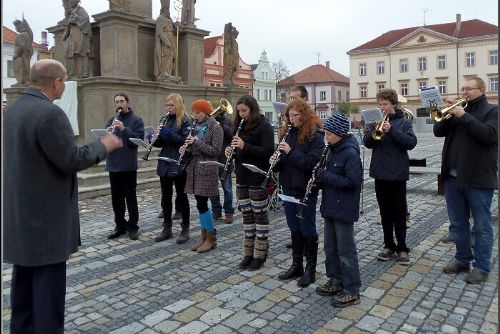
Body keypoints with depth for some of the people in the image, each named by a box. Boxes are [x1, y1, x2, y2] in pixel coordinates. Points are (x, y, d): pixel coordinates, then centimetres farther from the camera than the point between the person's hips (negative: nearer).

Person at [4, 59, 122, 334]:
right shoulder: (49, 112, -20)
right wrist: (103, 145, -6)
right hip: (46, 214, -9)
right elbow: (71, 160, -20)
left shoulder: (14, 108, 10)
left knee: (24, 276, 19)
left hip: (21, 211, 10)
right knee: (48, 280, 2)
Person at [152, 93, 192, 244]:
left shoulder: (185, 120, -5)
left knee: (181, 197, 2)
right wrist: (154, 138, -4)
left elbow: (186, 141, -17)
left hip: (179, 165, -6)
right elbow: (161, 142, 17)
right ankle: (167, 228, 21)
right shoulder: (166, 120, 15)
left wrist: (170, 134, -23)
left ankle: (185, 229, 14)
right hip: (165, 164, 6)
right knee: (165, 197, 10)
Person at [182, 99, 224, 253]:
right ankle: (205, 236, 20)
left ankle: (211, 238, 8)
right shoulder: (196, 127, 13)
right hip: (194, 169, 7)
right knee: (200, 204, 10)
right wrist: (186, 147, -2)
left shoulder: (215, 128, -8)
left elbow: (216, 151, -15)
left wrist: (196, 142, -19)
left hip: (206, 171, -7)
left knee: (202, 204, -7)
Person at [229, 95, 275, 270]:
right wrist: (230, 149, -3)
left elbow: (268, 150, -18)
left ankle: (260, 255, 13)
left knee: (260, 215, 3)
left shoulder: (264, 126, -9)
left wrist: (245, 146, -25)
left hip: (258, 178, -7)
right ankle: (248, 253, 23)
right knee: (246, 215, 12)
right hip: (242, 177, 7)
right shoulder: (240, 126, 12)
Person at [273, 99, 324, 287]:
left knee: (308, 230, 5)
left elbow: (313, 163, -21)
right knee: (295, 229, 16)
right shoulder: (289, 133, 9)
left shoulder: (315, 136, -12)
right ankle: (296, 265, 29)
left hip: (306, 191, -7)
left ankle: (310, 269, 19)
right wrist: (276, 161, -7)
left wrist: (291, 152, -24)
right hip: (289, 189, 7)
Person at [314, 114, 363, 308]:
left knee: (346, 251, 1)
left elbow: (352, 181, -25)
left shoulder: (350, 153, -18)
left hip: (344, 210, -9)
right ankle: (336, 281, 33)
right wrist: (320, 178, -2)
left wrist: (325, 177, -21)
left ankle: (352, 291, 14)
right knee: (330, 247, 18)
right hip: (330, 207, 9)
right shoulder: (333, 150, 9)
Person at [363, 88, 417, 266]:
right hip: (379, 173, 3)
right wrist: (375, 128, -17)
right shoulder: (375, 121, 7)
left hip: (397, 173, -3)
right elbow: (367, 143, -2)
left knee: (399, 213, 4)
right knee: (385, 212, 11)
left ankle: (402, 248, 14)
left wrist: (391, 130, -21)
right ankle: (389, 245, 22)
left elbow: (411, 142, -13)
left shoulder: (403, 122, -1)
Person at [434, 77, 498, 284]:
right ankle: (462, 259, 28)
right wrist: (448, 113, -9)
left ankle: (482, 267, 14)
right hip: (453, 177, 6)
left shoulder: (492, 111, -1)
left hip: (478, 179, -6)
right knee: (457, 224, 14)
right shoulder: (458, 109, 15)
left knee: (482, 226, 4)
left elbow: (489, 134, -19)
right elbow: (438, 131, 6)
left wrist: (464, 116, -19)